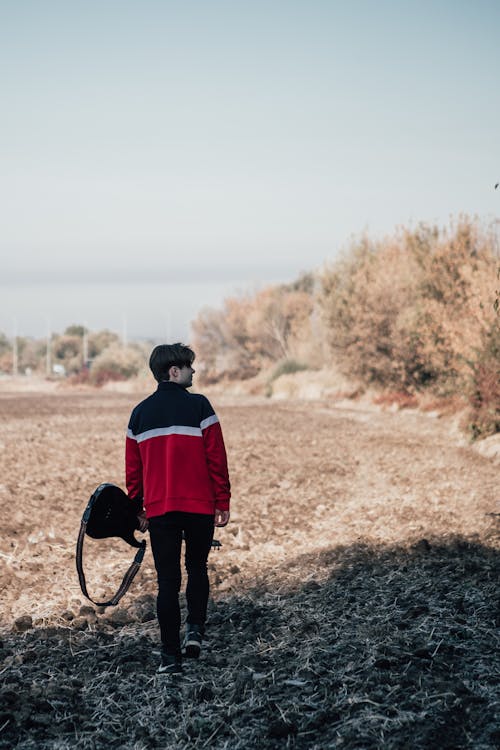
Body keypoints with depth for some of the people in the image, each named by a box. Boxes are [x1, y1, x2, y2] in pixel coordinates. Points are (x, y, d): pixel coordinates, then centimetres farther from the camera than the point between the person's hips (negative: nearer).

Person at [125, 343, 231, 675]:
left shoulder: (140, 413, 7)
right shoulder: (198, 406, -6)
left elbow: (133, 467, 10)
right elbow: (217, 459, -7)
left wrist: (139, 509, 18)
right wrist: (223, 503, 0)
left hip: (158, 510, 3)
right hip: (200, 507, -3)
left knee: (168, 580, 6)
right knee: (197, 568, 20)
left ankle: (171, 656, 5)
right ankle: (195, 629, 6)